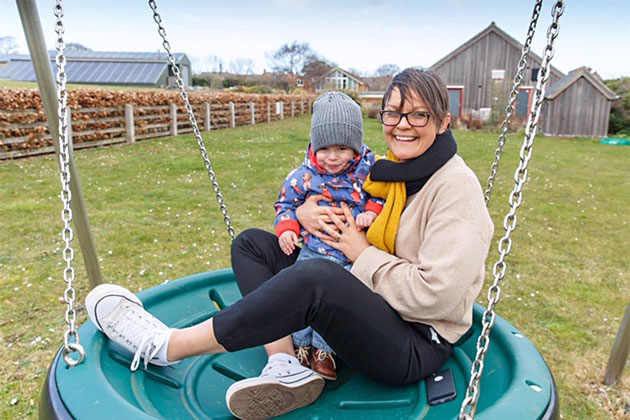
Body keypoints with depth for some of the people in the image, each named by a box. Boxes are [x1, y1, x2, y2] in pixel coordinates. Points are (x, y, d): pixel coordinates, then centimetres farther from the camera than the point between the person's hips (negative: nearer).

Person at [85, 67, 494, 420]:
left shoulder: (455, 187, -16)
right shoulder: (389, 169, 5)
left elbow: (437, 294, -24)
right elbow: (313, 187, 16)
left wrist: (361, 253, -17)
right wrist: (306, 209, -8)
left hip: (419, 343, -8)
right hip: (369, 308, 8)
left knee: (317, 275, -39)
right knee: (251, 243, 3)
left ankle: (168, 346, -20)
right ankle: (287, 367, -15)